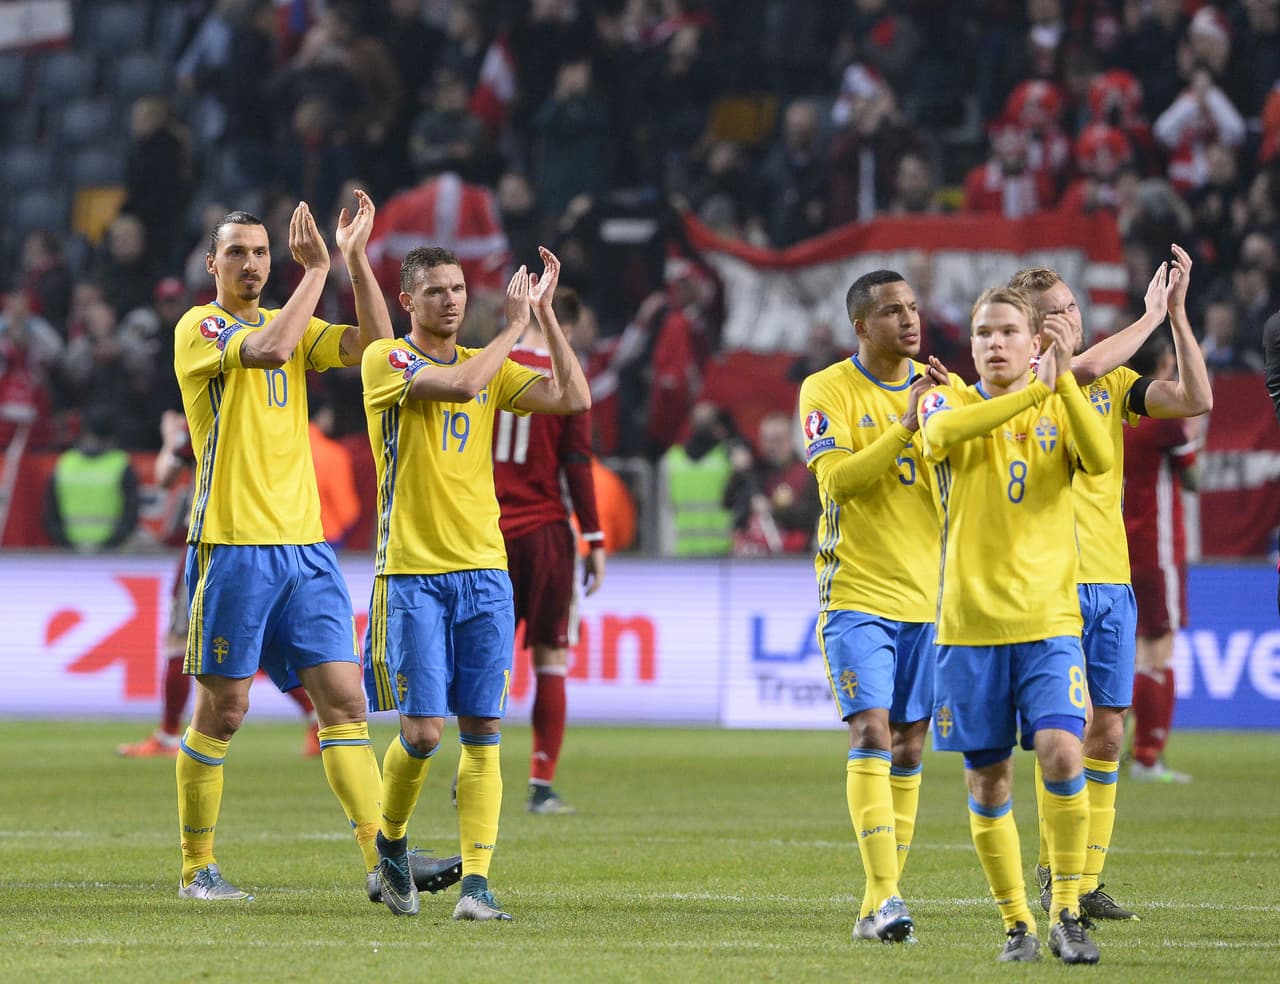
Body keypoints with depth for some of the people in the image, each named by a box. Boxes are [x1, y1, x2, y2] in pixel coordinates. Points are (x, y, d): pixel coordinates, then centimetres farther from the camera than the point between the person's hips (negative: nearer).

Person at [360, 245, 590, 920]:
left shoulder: (491, 365, 13)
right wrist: (514, 323, -9)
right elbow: (459, 385, -20)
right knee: (423, 730, -7)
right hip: (412, 573, -4)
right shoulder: (386, 360, -3)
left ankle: (476, 882, -5)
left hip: (483, 570, 4)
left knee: (482, 731, -3)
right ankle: (390, 843, 20)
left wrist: (545, 313, -1)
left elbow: (573, 399, 1)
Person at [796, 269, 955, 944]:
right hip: (856, 592, -5)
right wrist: (907, 426, -23)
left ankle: (879, 906, 13)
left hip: (928, 595, 5)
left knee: (909, 745, 6)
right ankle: (883, 898, -22)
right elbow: (839, 479, -17)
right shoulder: (828, 390, -5)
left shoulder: (940, 388, 8)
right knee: (871, 733, -16)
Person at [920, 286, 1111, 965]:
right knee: (987, 780, 3)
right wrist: (1034, 391, -24)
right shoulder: (948, 402, 4)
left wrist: (1063, 379, -21)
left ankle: (1066, 913, -7)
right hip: (969, 623, 0)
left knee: (1061, 752, -17)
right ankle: (1015, 923, 15)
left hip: (1048, 620, 0)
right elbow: (942, 432, -21)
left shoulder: (1061, 409, 8)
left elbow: (1100, 459, -13)